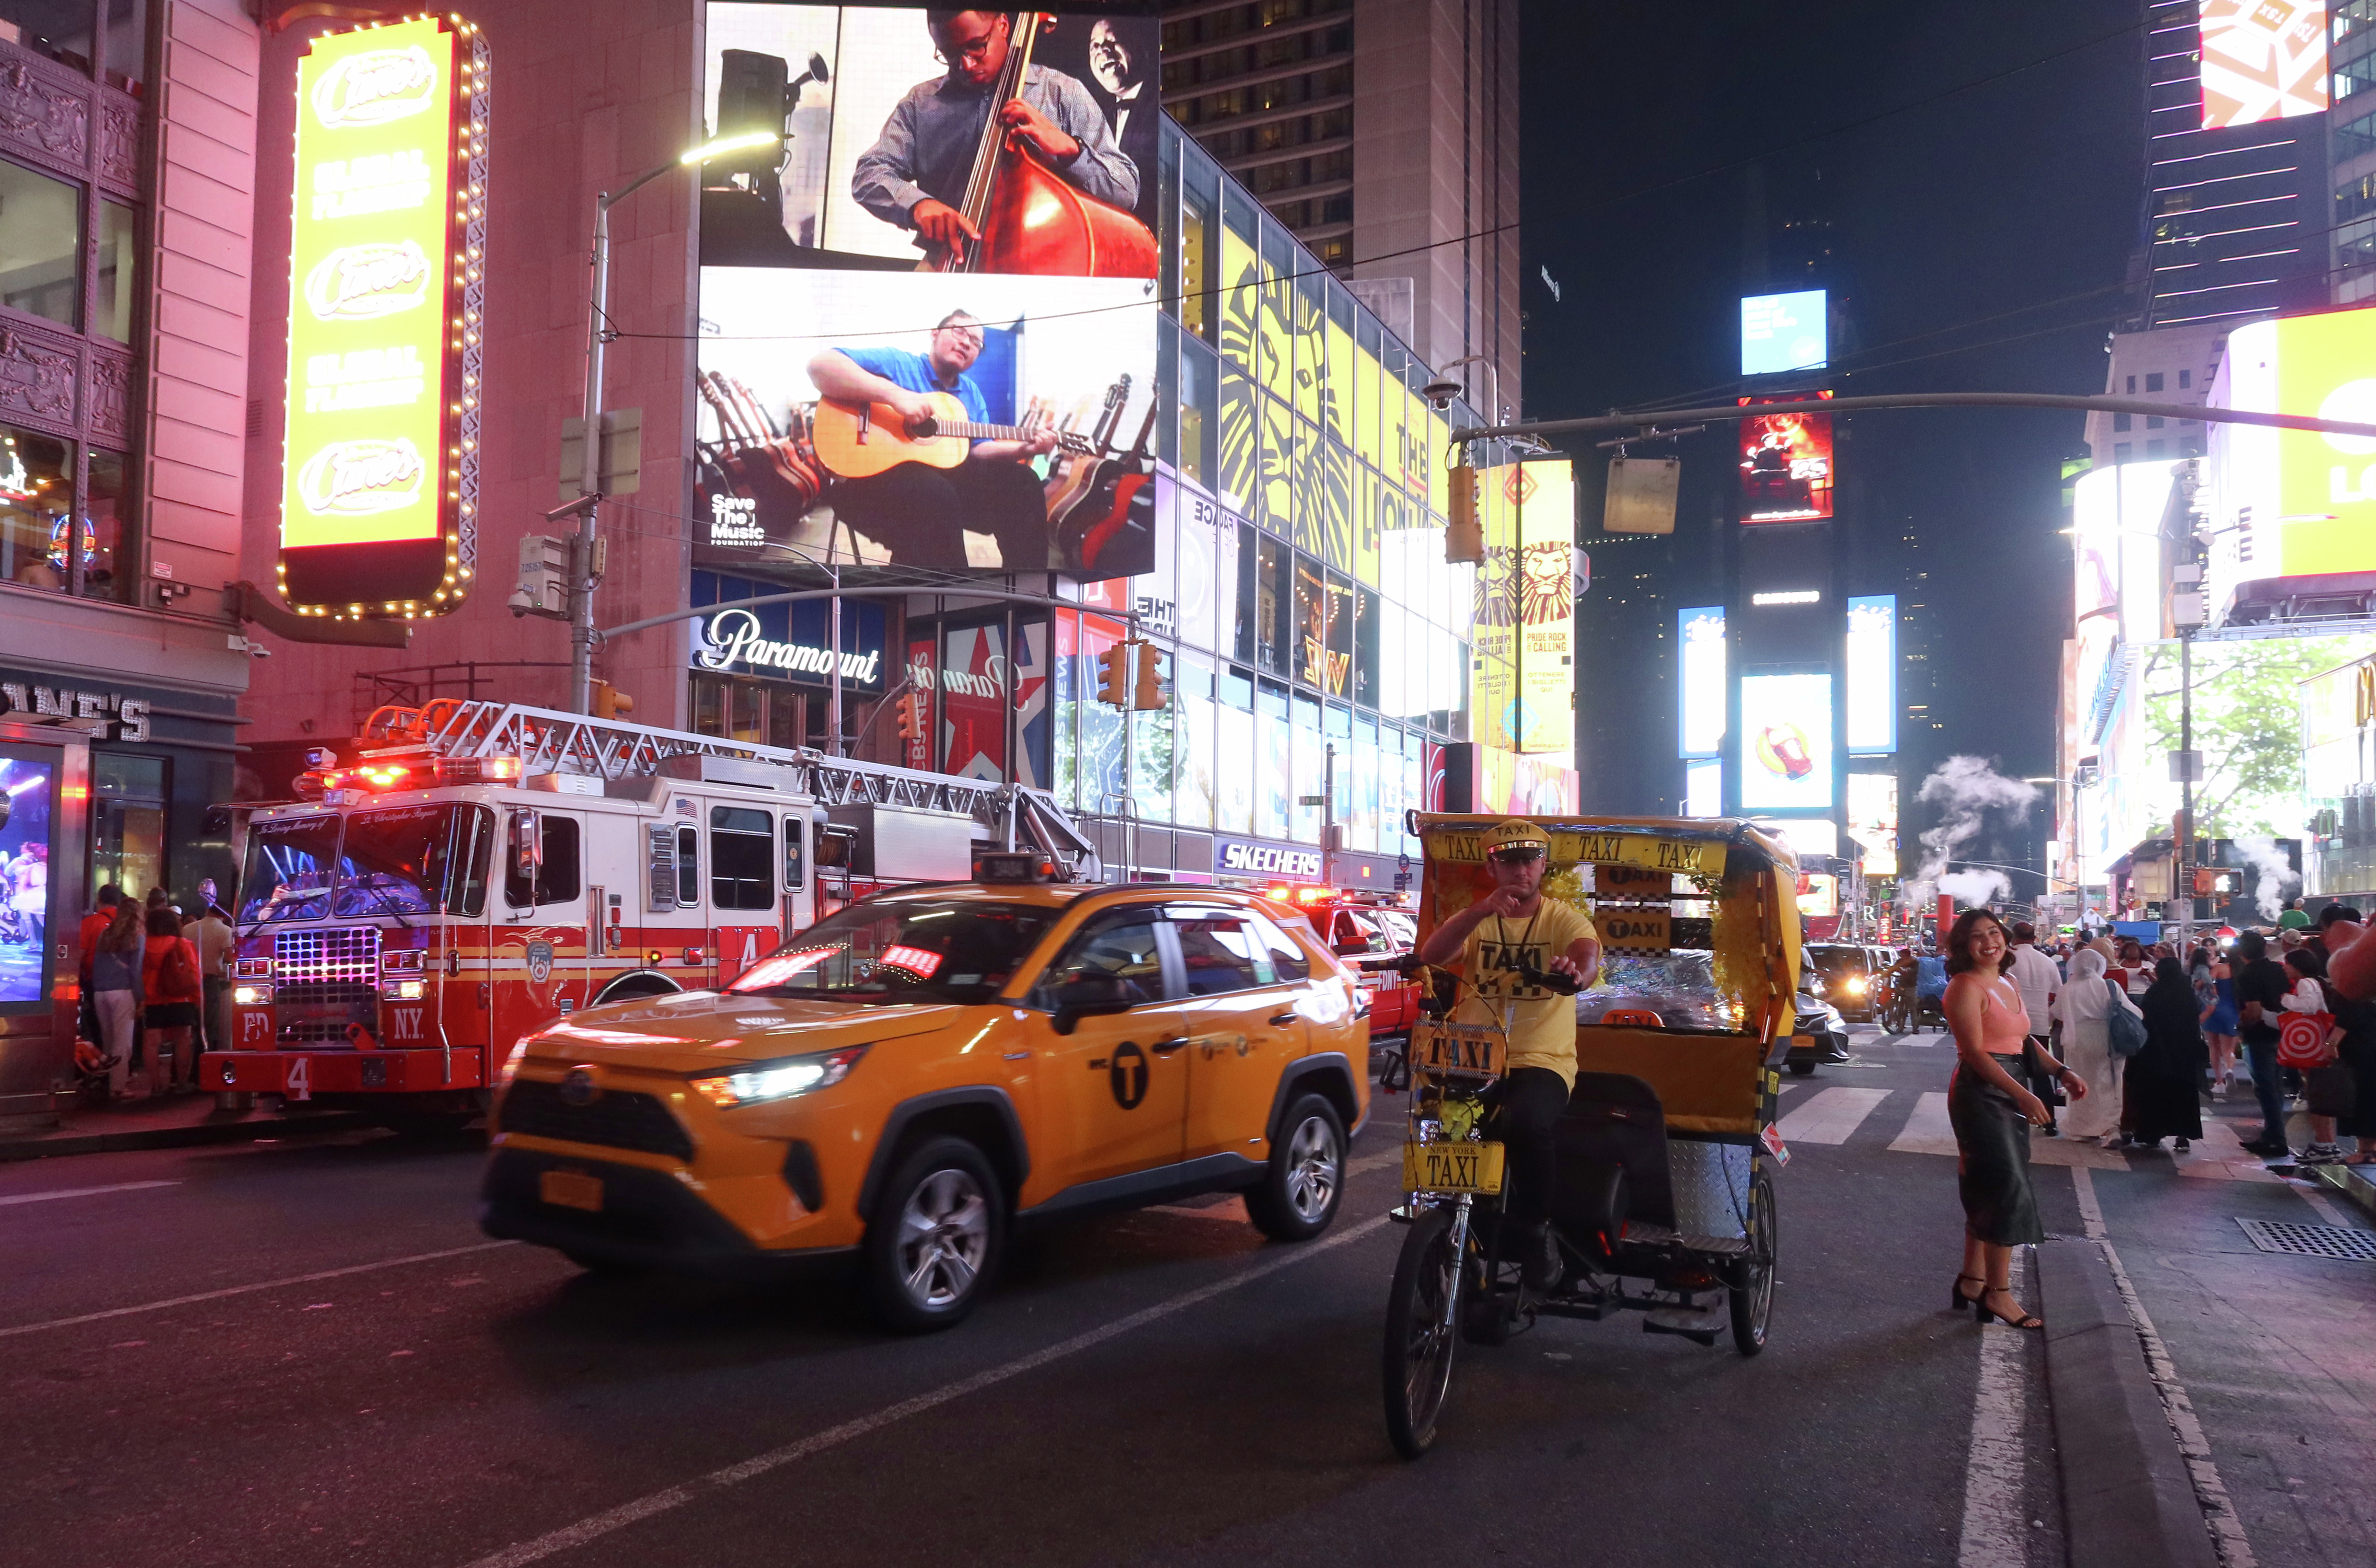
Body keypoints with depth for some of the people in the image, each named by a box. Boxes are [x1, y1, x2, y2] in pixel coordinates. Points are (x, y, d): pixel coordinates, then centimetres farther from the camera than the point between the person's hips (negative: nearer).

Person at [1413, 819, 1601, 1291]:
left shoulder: (1563, 917, 6)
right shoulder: (1476, 920, 11)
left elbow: (1589, 958, -17)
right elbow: (1430, 954, -10)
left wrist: (1575, 971, -43)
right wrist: (1481, 910, -24)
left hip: (1542, 1061, -2)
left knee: (1527, 1122, -34)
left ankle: (1536, 1229, -7)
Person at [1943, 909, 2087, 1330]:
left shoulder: (2009, 986, 15)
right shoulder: (1966, 987, -12)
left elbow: (2024, 1040, 18)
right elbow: (1975, 1051, -20)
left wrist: (2061, 1072, 4)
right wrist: (2022, 1094, -26)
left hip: (2009, 1094, 9)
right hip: (1981, 1092, -9)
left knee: (1989, 1192, 13)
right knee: (2009, 1189, -11)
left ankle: (1971, 1280, 23)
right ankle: (1998, 1293, -5)